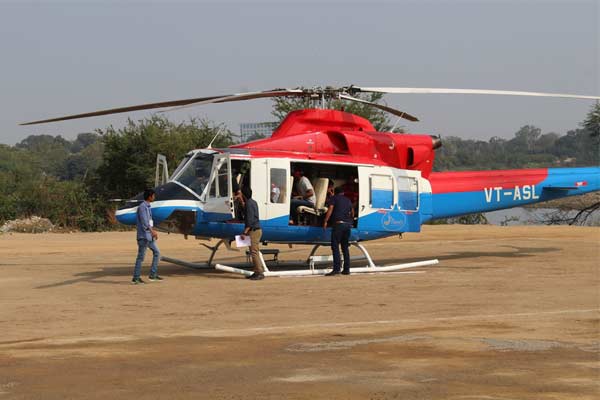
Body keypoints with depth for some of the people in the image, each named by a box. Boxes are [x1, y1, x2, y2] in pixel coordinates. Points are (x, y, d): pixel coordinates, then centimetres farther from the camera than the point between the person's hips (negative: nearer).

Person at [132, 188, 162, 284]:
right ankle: (136, 278, 0)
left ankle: (153, 274, 13)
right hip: (143, 236, -10)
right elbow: (144, 222, -22)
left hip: (149, 236, 10)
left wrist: (153, 231, 15)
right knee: (141, 257, -6)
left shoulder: (148, 207, 16)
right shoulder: (142, 207, -13)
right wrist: (152, 231, -27)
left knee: (156, 252, 10)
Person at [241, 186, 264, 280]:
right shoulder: (253, 202, 16)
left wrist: (245, 233, -22)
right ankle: (257, 272, 15)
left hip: (254, 230, -10)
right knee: (254, 252, 12)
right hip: (255, 230, 10)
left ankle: (260, 273, -10)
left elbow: (250, 220, -21)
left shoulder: (249, 204, -15)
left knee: (254, 252, -10)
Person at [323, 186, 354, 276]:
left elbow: (330, 209, -5)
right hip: (348, 224, 6)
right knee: (345, 247, 12)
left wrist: (325, 221, -5)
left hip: (338, 223, -6)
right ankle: (346, 269, 11)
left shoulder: (334, 198, 7)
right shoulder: (348, 200, 24)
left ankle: (336, 268, -17)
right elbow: (352, 212, 34)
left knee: (335, 247, -7)